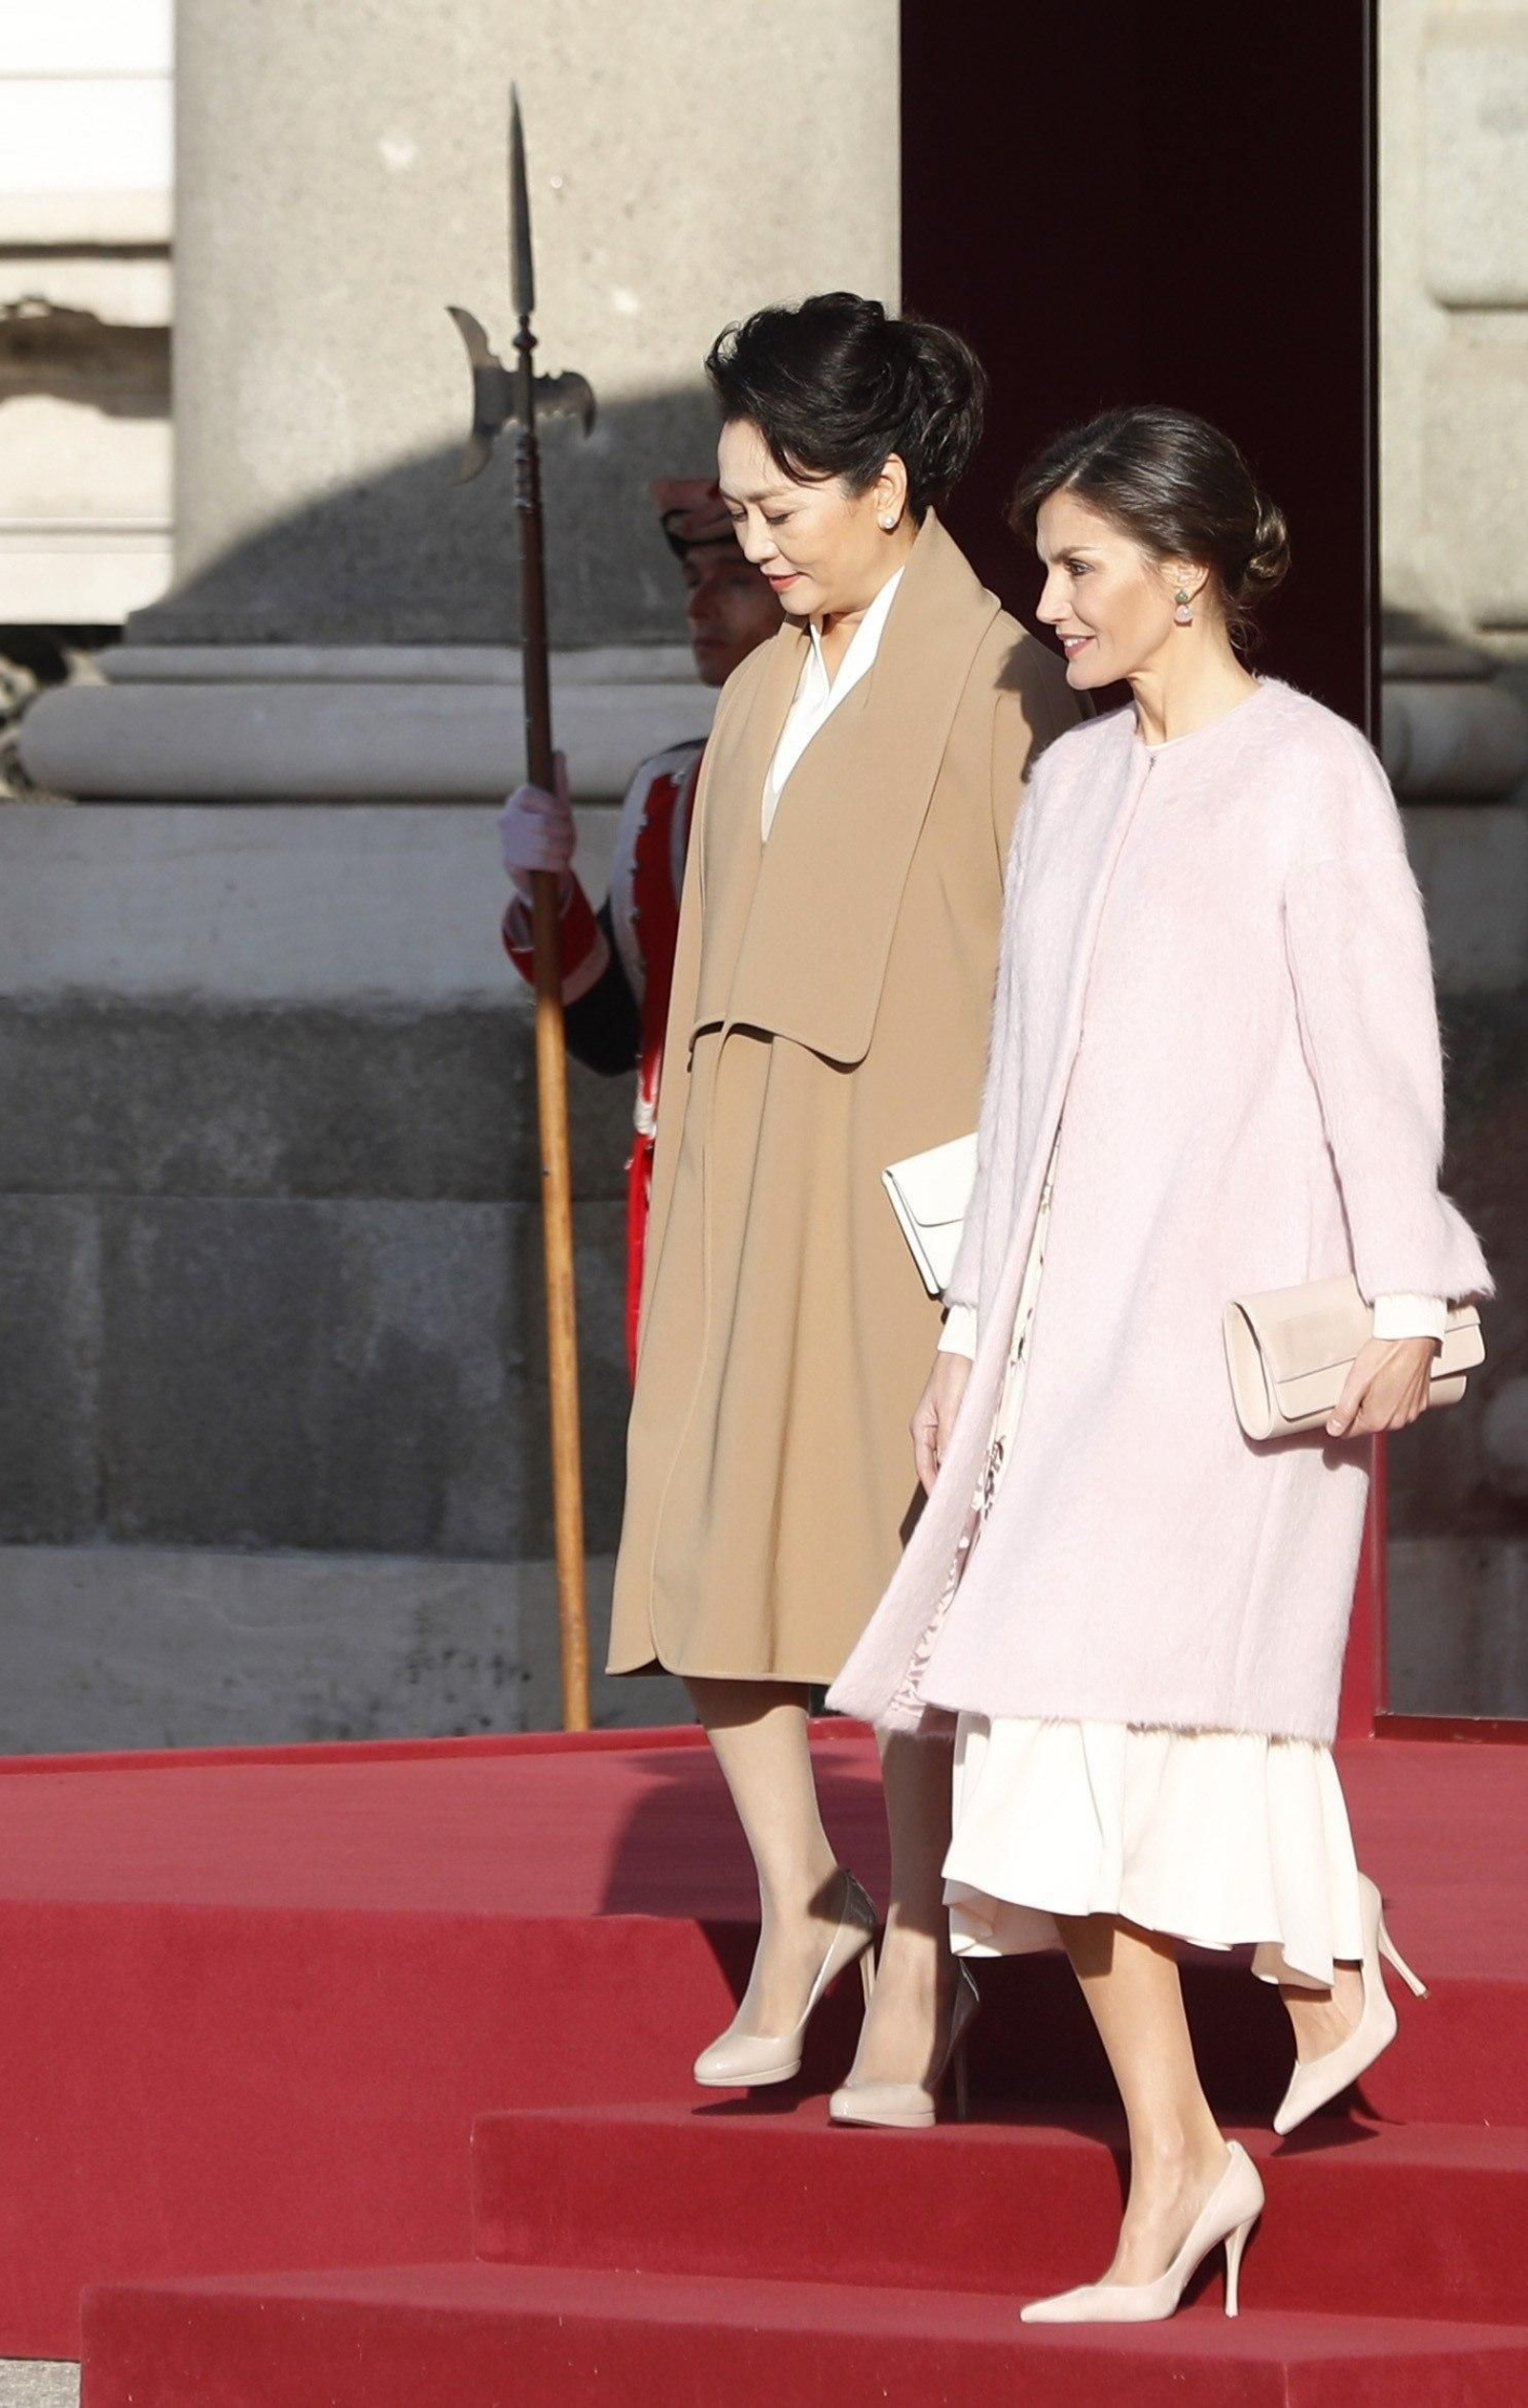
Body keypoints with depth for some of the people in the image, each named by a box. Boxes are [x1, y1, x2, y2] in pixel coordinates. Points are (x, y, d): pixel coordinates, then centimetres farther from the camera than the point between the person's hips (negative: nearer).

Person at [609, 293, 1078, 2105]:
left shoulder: (992, 687, -6)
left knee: (903, 1555, -3)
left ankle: (916, 1952, 4)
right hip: (742, 1171, 7)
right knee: (702, 1535, 0)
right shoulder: (764, 698, 15)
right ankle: (796, 1904, 12)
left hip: (909, 1172, -7)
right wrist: (681, 1169, 13)